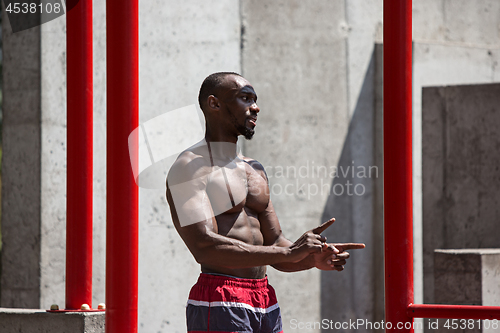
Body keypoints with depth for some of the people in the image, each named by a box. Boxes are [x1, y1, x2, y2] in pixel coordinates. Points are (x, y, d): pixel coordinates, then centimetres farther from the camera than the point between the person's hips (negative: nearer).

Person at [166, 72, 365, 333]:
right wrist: (289, 252, -20)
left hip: (266, 305, 8)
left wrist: (315, 259, -2)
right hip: (220, 305, -8)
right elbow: (205, 248, -20)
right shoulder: (191, 167, -6)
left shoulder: (254, 171, 20)